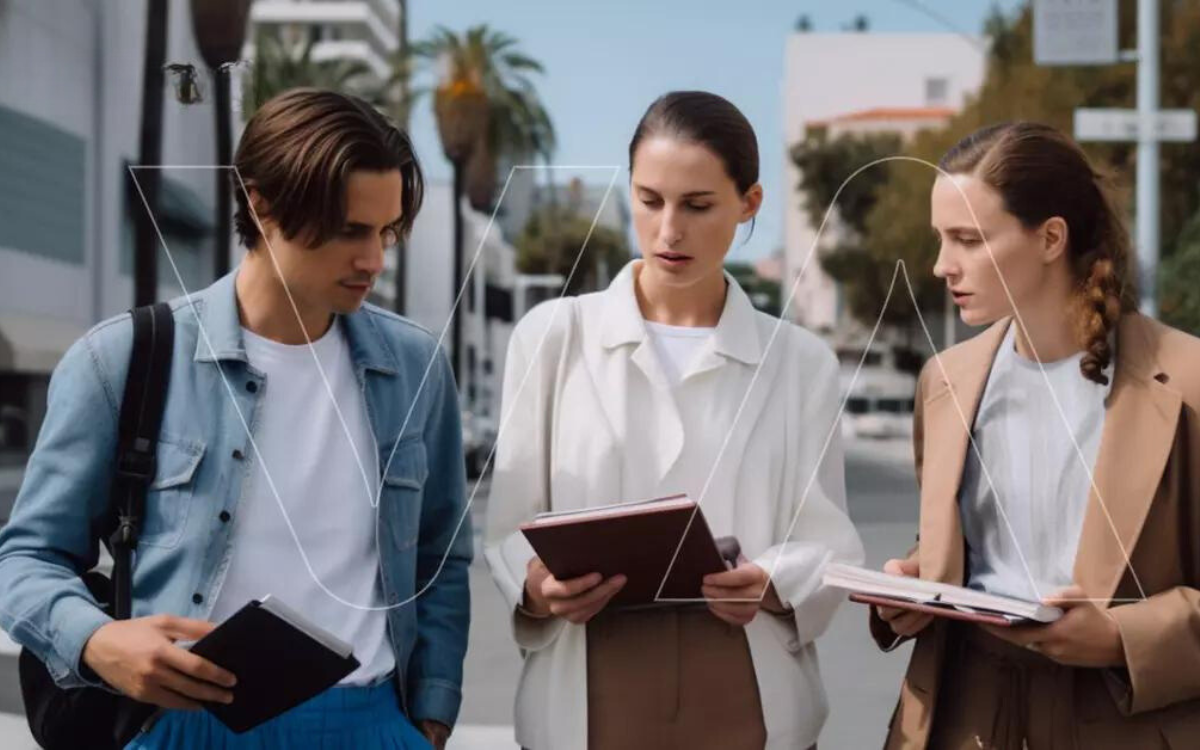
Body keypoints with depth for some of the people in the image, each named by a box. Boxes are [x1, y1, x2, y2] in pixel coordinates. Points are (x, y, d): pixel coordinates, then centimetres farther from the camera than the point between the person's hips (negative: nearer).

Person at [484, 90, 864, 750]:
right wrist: (536, 586, -19)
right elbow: (509, 526, 2)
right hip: (587, 695, 0)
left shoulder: (801, 362, 5)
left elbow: (827, 543, 2)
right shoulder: (553, 335, 2)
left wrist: (771, 587, -19)